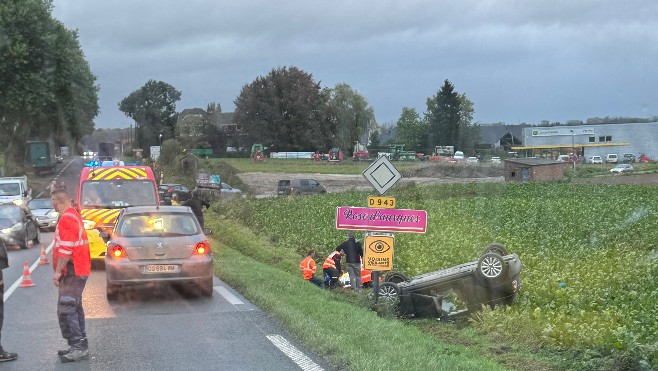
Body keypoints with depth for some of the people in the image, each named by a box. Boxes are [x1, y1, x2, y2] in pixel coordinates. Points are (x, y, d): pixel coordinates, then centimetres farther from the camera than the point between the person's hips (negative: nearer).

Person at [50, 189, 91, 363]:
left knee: (66, 310, -11)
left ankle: (78, 347, -14)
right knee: (74, 309, 16)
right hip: (80, 270, 11)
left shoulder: (66, 219, -17)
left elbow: (65, 250, -23)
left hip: (71, 272, -11)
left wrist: (58, 271, -19)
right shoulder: (74, 215, 16)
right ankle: (79, 346, 22)